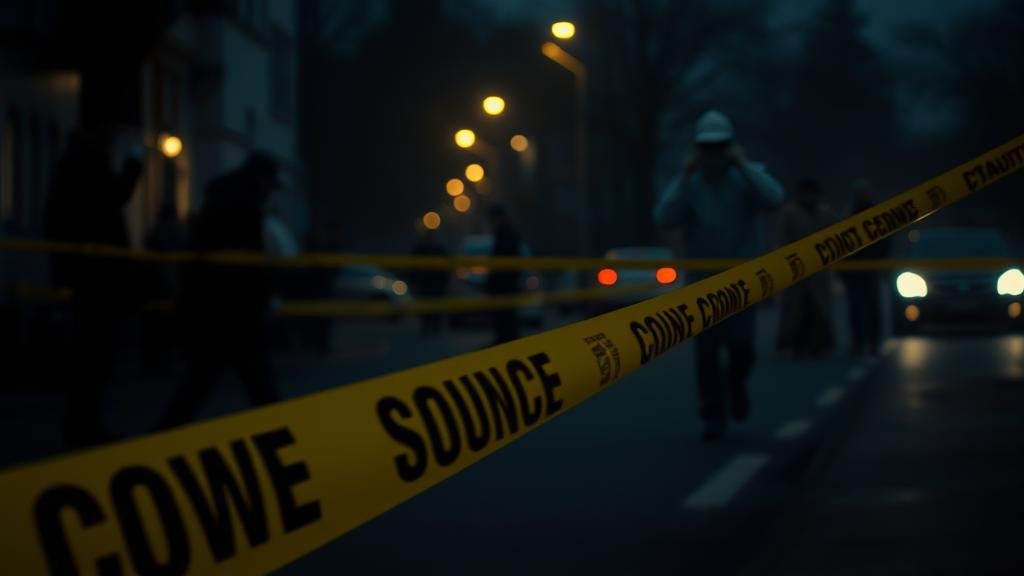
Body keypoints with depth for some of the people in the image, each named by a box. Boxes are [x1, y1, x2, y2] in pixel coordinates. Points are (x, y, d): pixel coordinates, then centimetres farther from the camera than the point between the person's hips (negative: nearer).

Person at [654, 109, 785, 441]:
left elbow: (774, 199, -24)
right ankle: (713, 419, 6)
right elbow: (664, 220, -18)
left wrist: (743, 165, -24)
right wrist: (685, 177, -21)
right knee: (707, 351, -6)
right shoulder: (687, 184, -2)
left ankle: (736, 380, 19)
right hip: (703, 280, 1)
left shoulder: (746, 177, -4)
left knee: (740, 344, -15)